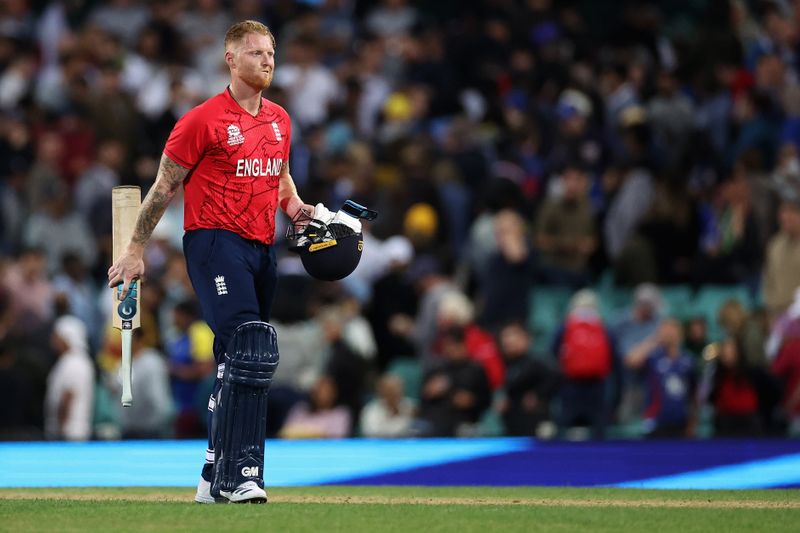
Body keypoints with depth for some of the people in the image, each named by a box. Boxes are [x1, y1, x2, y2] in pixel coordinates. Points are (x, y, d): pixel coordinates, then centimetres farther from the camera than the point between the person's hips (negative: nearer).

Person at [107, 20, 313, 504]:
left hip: (263, 247, 8)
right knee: (253, 350, -23)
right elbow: (165, 187, -3)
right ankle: (240, 475, -24)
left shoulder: (280, 120, 14)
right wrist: (136, 250, -2)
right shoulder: (204, 120, -7)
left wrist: (300, 209, 9)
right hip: (214, 242, -8)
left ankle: (215, 481, 19)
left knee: (238, 368, 11)